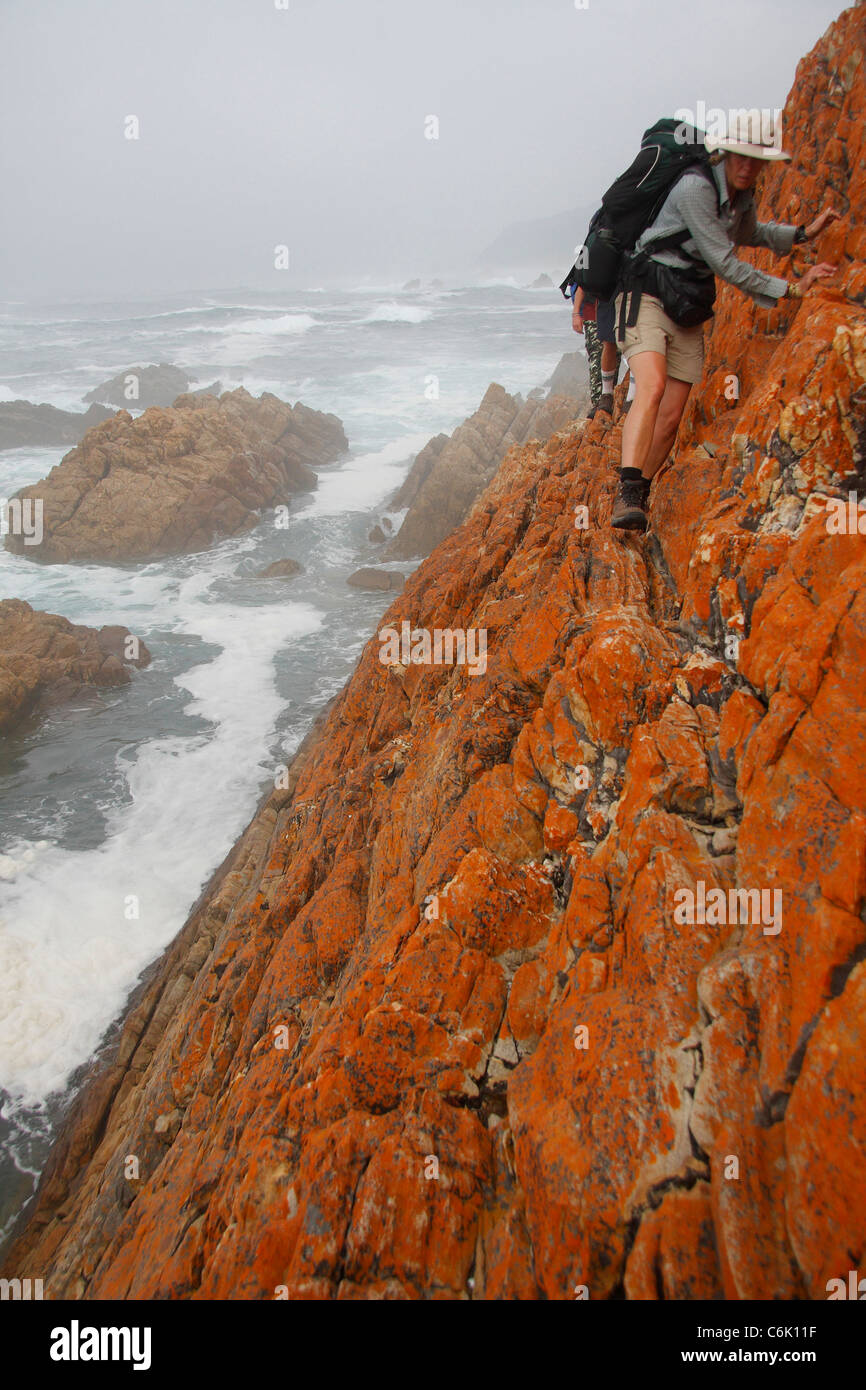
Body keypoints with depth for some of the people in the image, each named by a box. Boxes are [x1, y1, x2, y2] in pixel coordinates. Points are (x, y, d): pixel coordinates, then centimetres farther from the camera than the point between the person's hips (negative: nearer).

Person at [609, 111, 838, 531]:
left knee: (670, 418, -1)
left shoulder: (743, 196, 11)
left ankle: (636, 500, 10)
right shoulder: (695, 188, -16)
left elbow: (749, 233, 35)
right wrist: (790, 289, -13)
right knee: (651, 389, -31)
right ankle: (628, 496, -40)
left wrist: (804, 233, 24)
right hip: (648, 294, -8)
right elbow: (725, 264, -17)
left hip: (689, 311, 8)